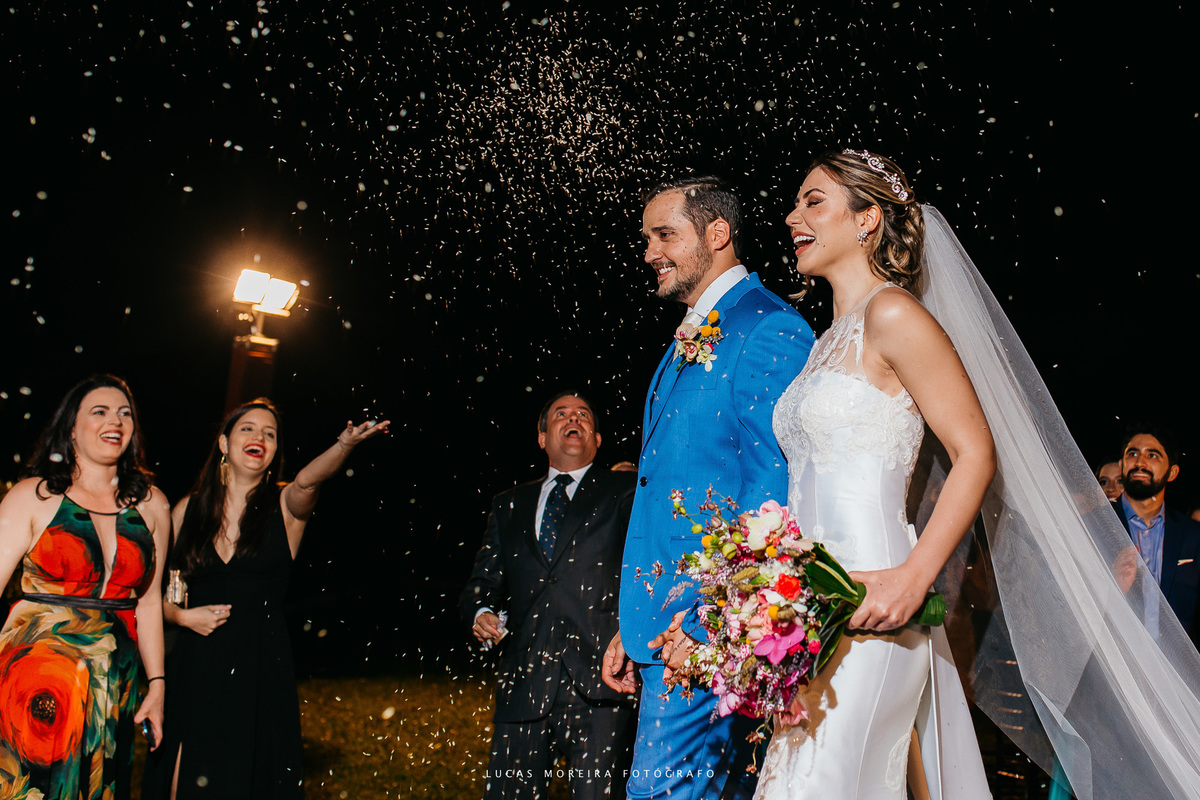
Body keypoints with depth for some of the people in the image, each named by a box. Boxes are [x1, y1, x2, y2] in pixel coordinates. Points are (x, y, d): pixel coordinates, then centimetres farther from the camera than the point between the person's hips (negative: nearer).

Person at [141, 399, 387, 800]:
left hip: (262, 670, -1)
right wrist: (183, 616, -6)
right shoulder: (189, 509, 7)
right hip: (194, 667, 2)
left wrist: (344, 445, -43)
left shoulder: (285, 506, 1)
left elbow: (308, 480, -23)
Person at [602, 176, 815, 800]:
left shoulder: (769, 331, -9)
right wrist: (631, 628, 19)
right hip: (664, 625, 9)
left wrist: (712, 620, -21)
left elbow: (775, 483, -18)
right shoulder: (689, 340, 20)